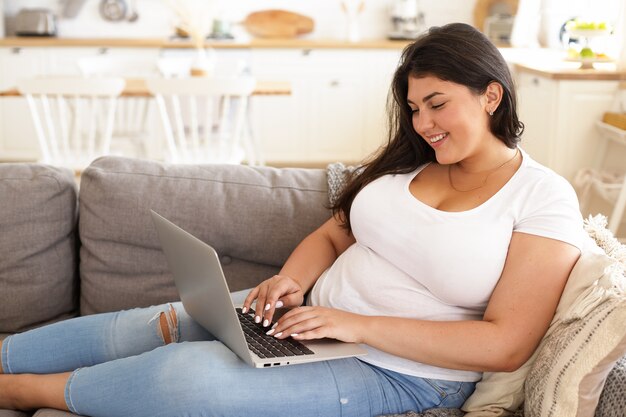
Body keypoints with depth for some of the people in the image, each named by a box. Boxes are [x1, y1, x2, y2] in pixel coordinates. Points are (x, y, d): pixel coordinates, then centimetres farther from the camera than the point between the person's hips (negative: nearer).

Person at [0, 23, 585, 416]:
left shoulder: (544, 199, -11)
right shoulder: (410, 160, 7)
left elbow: (507, 344, -18)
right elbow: (332, 235, 15)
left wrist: (358, 324, -22)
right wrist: (294, 280, -10)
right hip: (315, 313, 6)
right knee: (141, 328, -7)